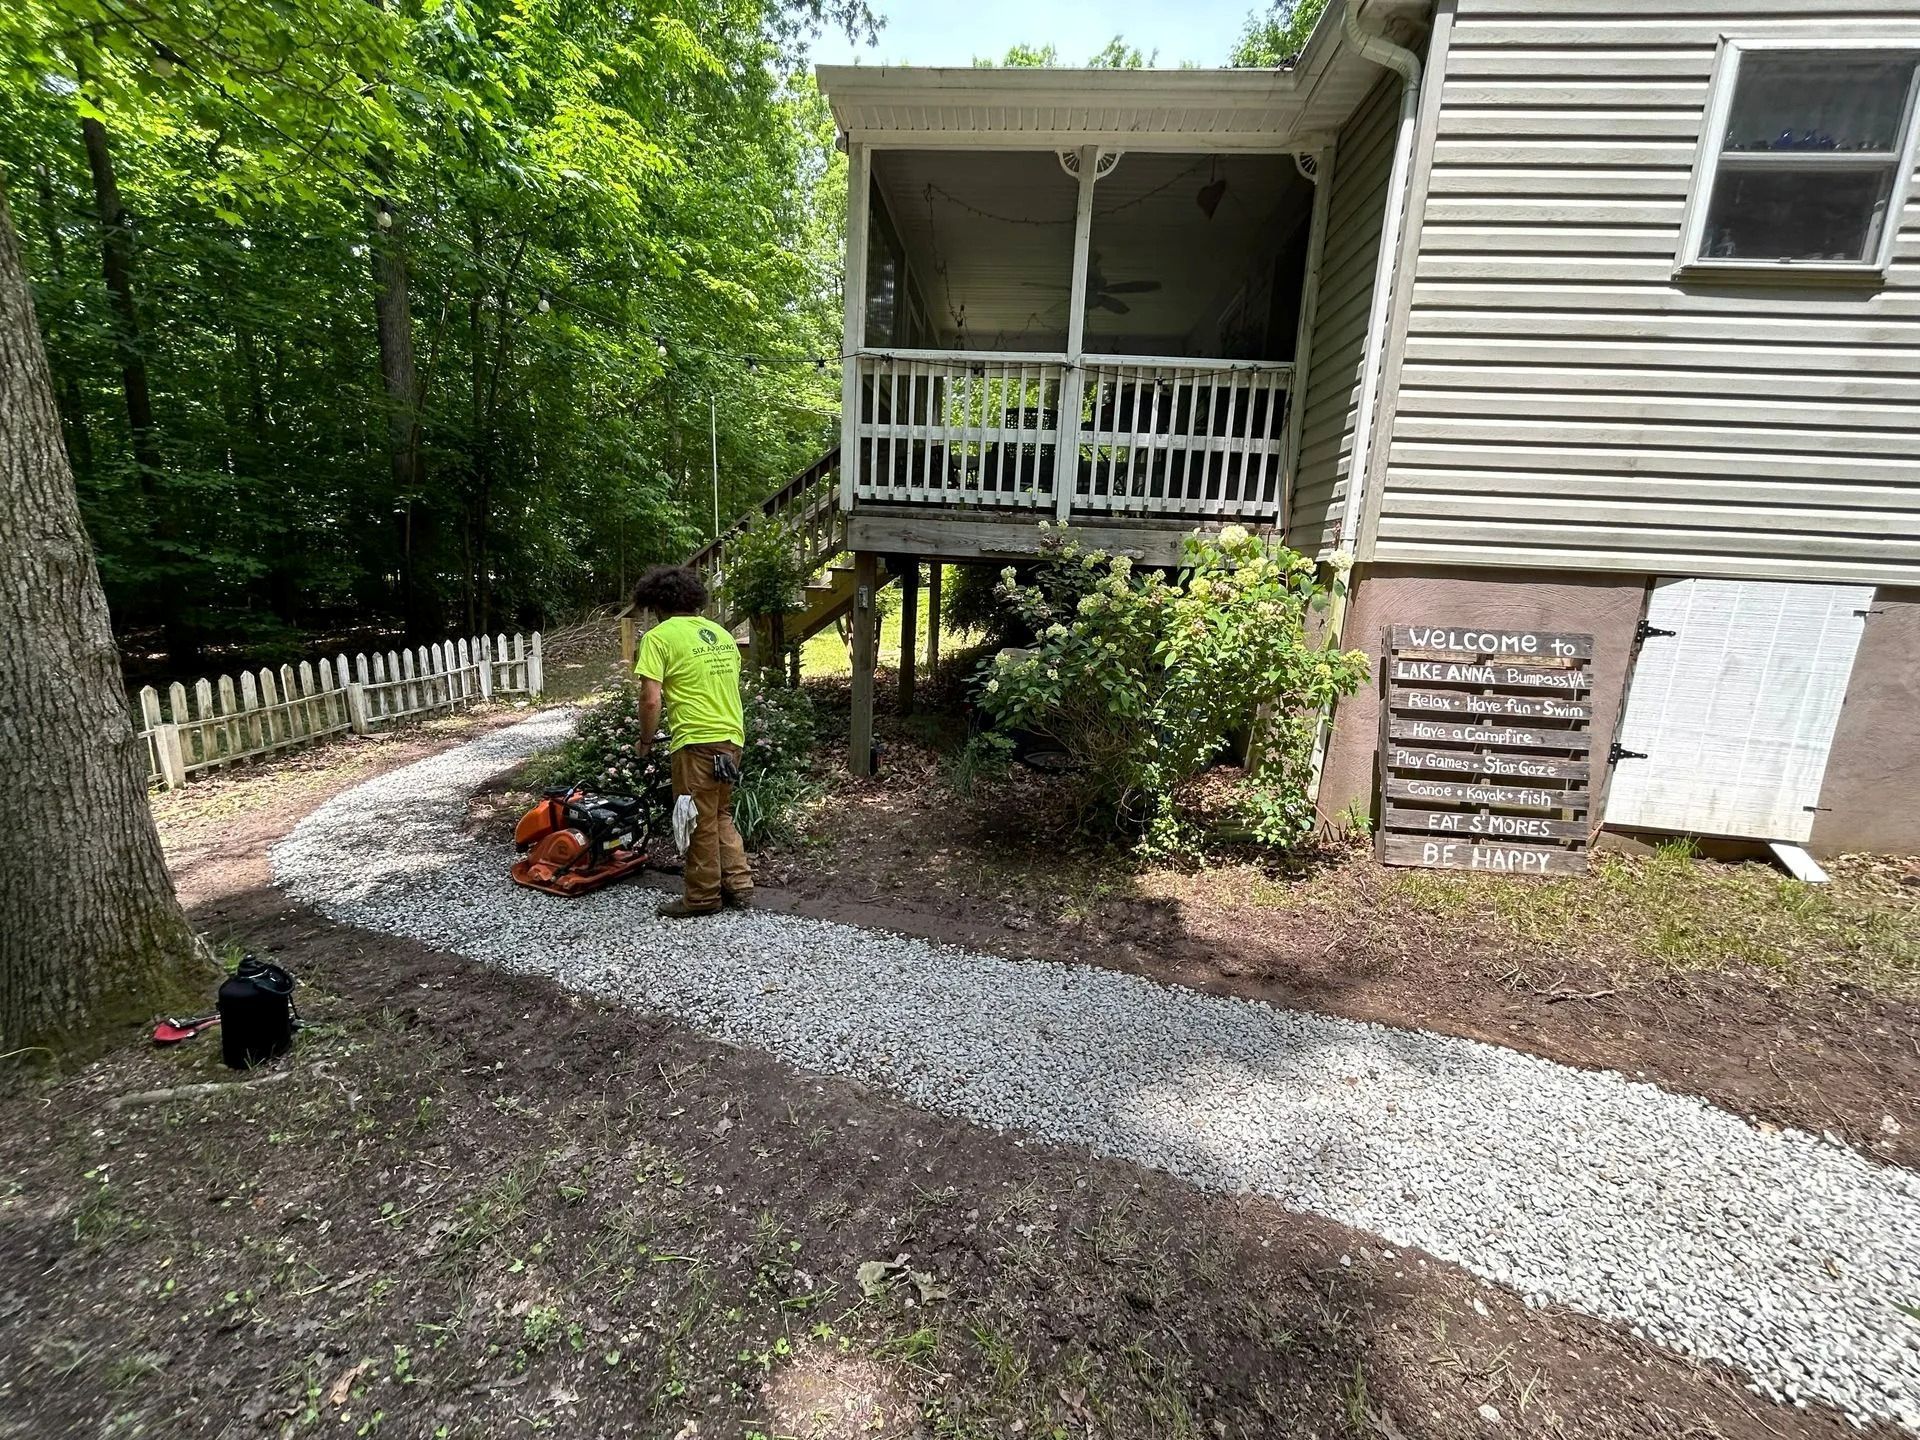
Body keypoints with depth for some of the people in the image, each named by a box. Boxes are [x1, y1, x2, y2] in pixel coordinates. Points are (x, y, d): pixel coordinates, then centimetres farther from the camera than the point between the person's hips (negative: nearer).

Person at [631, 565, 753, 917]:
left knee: (699, 822, 6)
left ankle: (702, 897, 19)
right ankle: (738, 885, 22)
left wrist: (645, 740, 1)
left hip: (697, 742, -7)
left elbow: (651, 700, -14)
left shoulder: (659, 636, -7)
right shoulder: (721, 633, 13)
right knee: (720, 815, 20)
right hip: (732, 737, 7)